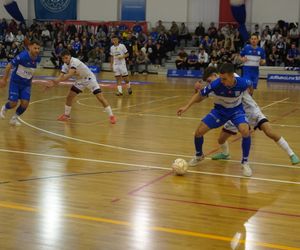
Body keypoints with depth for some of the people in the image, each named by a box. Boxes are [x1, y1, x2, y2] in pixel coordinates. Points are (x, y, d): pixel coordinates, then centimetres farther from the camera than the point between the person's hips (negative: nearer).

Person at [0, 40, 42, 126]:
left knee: (25, 103, -8)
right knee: (13, 103, -9)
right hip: (15, 82, -4)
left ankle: (14, 118, 20)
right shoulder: (22, 56, -26)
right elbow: (9, 66, -16)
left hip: (26, 84, 4)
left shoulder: (37, 59, -11)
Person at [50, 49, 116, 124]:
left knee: (100, 98, -16)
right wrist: (55, 82, -29)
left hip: (89, 78, -7)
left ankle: (111, 116, -8)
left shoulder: (74, 61, -31)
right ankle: (66, 115, 22)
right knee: (69, 96, 3)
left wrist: (58, 80, -48)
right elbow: (61, 77, -10)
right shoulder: (65, 65, -6)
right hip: (80, 80, 7)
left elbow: (69, 75, -42)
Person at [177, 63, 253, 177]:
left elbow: (250, 84, -2)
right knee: (199, 132, -8)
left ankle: (245, 163, -8)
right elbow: (200, 95, -13)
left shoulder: (242, 83, -30)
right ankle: (199, 155, 25)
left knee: (245, 131, -29)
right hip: (219, 110, 1)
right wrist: (186, 107, -22)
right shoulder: (215, 84, -30)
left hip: (236, 110, -1)